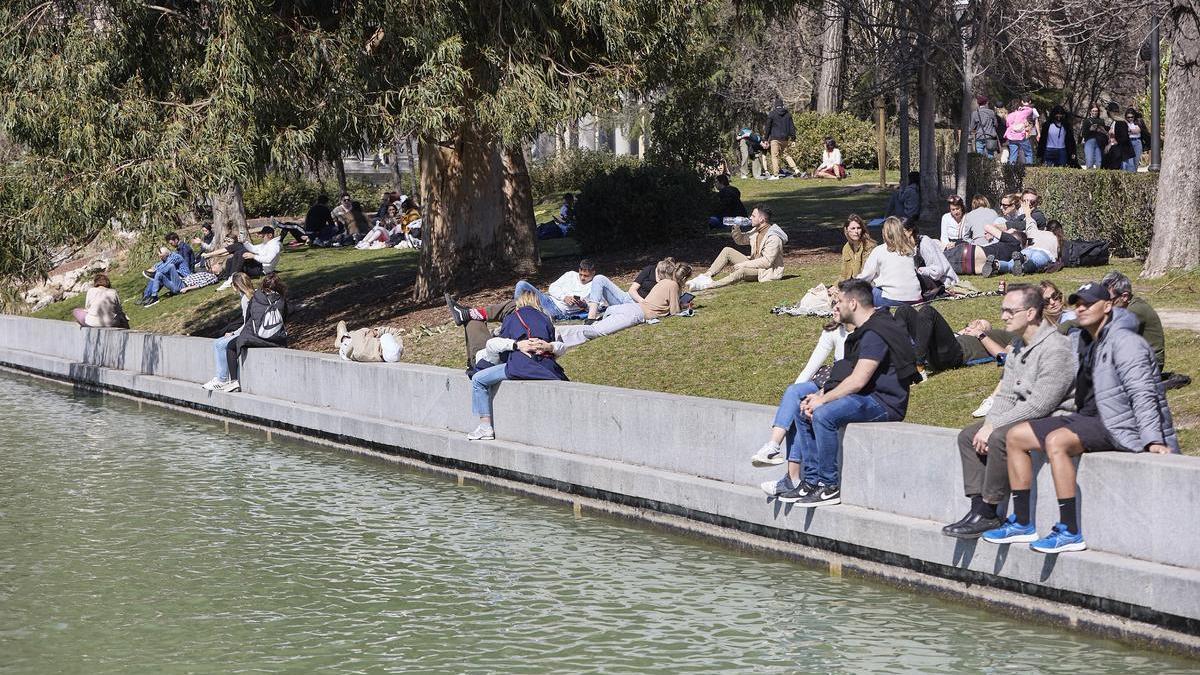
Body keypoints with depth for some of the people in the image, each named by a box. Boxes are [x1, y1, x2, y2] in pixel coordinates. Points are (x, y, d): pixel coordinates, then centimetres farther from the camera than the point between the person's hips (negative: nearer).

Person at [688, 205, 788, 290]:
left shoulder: (773, 238, -23)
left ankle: (709, 285, -42)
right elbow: (740, 240, 20)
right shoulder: (756, 231, 7)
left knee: (742, 271, -38)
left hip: (767, 272, -10)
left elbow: (767, 262, -27)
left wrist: (743, 264, -23)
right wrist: (735, 228, -3)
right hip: (754, 264, 10)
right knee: (727, 251, 0)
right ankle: (706, 277, -12)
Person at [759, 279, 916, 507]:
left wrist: (823, 400, -14)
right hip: (870, 399, 11)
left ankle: (830, 487, -22)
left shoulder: (875, 334, -18)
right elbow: (850, 377, 18)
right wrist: (819, 396, 4)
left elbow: (857, 381, -23)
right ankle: (810, 481, 7)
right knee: (804, 413, 14)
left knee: (823, 415, -30)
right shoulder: (865, 331, 17)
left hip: (883, 403, -11)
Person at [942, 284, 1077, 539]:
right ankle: (978, 508, -6)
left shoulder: (1056, 348, -20)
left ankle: (988, 513, -21)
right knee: (968, 436, 2)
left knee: (1001, 438, -30)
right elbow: (1006, 394, 13)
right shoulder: (1018, 347, 12)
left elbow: (1041, 403, -25)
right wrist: (989, 424, -7)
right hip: (1027, 416, 10)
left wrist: (994, 428, -21)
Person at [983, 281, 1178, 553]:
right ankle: (1022, 523, 3)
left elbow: (1142, 393, -21)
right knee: (1016, 436, 3)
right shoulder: (1085, 342, 16)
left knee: (1056, 441, -33)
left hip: (1120, 425, -10)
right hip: (1089, 418, 10)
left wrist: (1152, 440, -30)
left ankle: (1069, 532, -28)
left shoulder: (1123, 341, -13)